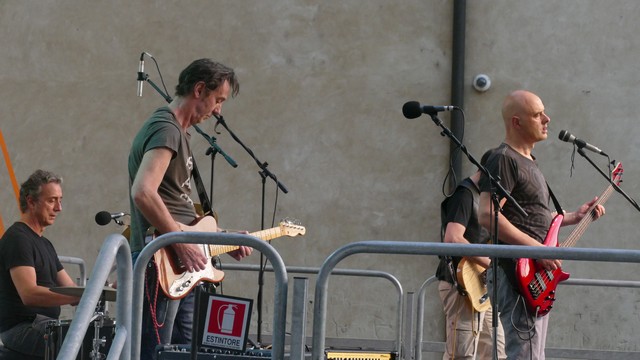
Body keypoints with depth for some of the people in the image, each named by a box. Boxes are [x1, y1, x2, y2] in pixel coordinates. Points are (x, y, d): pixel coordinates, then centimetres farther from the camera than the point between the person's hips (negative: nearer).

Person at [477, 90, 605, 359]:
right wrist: (537, 248, -23)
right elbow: (487, 216, -22)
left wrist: (573, 217, 23)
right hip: (516, 273, -11)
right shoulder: (503, 160, -11)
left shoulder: (527, 162, 21)